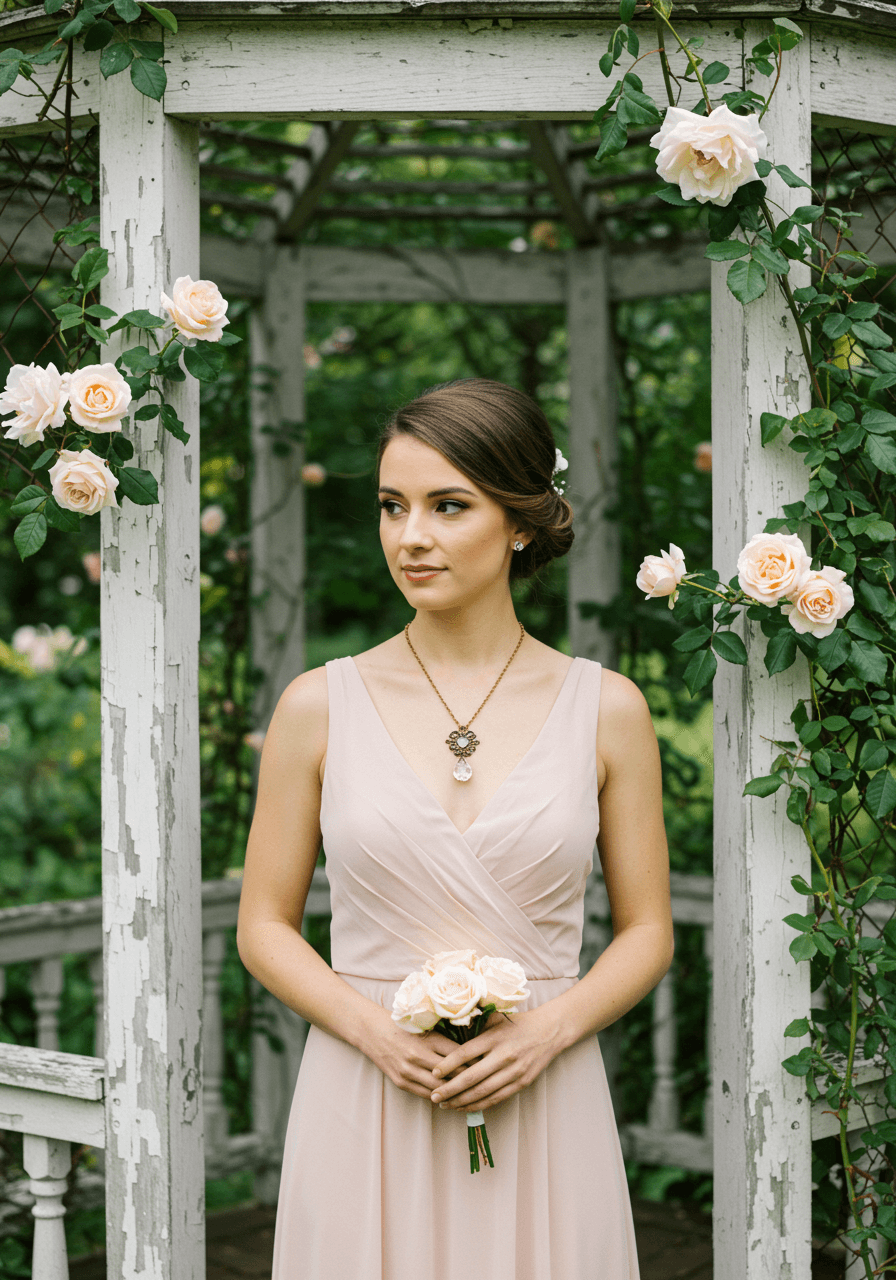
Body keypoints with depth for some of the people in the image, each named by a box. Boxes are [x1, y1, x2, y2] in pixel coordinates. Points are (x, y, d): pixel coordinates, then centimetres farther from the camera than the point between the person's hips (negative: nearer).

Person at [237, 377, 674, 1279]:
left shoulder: (606, 708, 1)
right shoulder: (319, 706, 0)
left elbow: (648, 931, 6)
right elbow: (264, 926, 4)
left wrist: (546, 1031, -11)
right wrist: (374, 1029, -12)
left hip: (541, 1109, 0)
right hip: (364, 1108, 0)